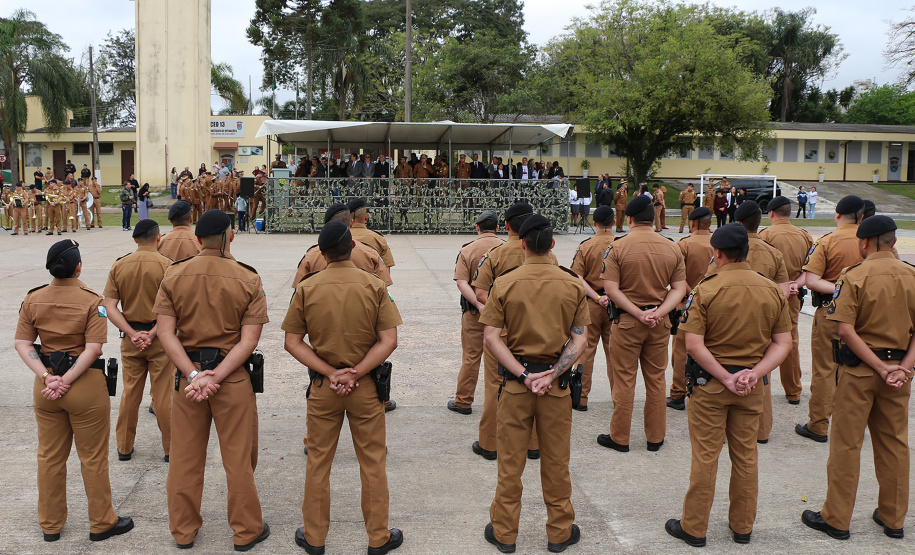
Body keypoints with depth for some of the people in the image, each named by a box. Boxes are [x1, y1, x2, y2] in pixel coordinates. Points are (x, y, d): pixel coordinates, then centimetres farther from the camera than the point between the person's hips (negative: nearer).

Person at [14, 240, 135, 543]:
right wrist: (66, 381, -17)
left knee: (50, 457, 17)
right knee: (93, 458, 9)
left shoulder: (32, 299, -1)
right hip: (86, 385, -4)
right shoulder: (92, 301, -13)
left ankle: (50, 525, 30)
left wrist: (47, 378, -10)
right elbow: (93, 348, -20)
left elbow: (22, 344, -4)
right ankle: (102, 523, 21)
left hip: (45, 385, 4)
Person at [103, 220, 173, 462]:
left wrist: (133, 333, -10)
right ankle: (171, 447, 15)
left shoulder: (119, 266, 0)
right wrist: (152, 334, -15)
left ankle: (124, 447, 25)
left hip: (130, 338, 3)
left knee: (130, 393, 15)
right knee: (164, 395, 6)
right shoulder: (166, 265, -11)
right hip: (160, 338, -3)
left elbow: (110, 306, -4)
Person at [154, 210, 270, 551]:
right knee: (239, 458, 10)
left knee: (184, 457, 16)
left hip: (187, 372, 2)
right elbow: (249, 340, -15)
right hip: (234, 378, -2)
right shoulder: (249, 280, -8)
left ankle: (184, 531, 30)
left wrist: (194, 375, -13)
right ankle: (246, 532, 23)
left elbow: (166, 333, -9)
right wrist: (216, 376, -15)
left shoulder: (173, 276, -3)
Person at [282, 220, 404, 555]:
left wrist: (329, 372, -10)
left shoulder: (306, 288, -6)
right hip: (366, 388, -1)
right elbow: (389, 341, -12)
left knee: (318, 462, 14)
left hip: (322, 387, 1)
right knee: (373, 463, 12)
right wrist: (355, 373, -12)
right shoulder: (375, 287, -9)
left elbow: (293, 342, -5)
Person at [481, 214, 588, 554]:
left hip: (515, 381, -1)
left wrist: (523, 374, -12)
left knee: (510, 461, 11)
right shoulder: (573, 286, -4)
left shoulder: (504, 284, -8)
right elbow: (580, 339, -8)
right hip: (557, 382, 1)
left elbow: (491, 337, -11)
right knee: (556, 460, 13)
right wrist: (552, 374, -12)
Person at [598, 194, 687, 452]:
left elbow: (611, 289, -16)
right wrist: (659, 312, -11)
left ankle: (619, 438, 16)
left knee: (624, 380, 6)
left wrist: (638, 314, -15)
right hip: (660, 323, 3)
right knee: (656, 380, 14)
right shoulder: (672, 248, 1)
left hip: (627, 321, -3)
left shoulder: (617, 247, -10)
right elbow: (679, 288, -2)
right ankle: (655, 437, 23)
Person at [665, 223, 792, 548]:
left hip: (710, 384, -4)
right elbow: (783, 343, -1)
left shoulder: (705, 290, -14)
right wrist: (755, 373, -9)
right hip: (752, 386, 4)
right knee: (746, 456, 16)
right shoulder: (772, 291, -1)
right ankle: (742, 526, 29)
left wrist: (725, 378, -13)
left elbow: (694, 345, -18)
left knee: (705, 457, 6)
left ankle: (694, 528, 17)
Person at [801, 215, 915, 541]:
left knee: (846, 444, 5)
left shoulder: (854, 276, -13)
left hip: (859, 370, -4)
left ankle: (836, 519, 14)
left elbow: (846, 331, -20)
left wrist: (881, 368, -15)